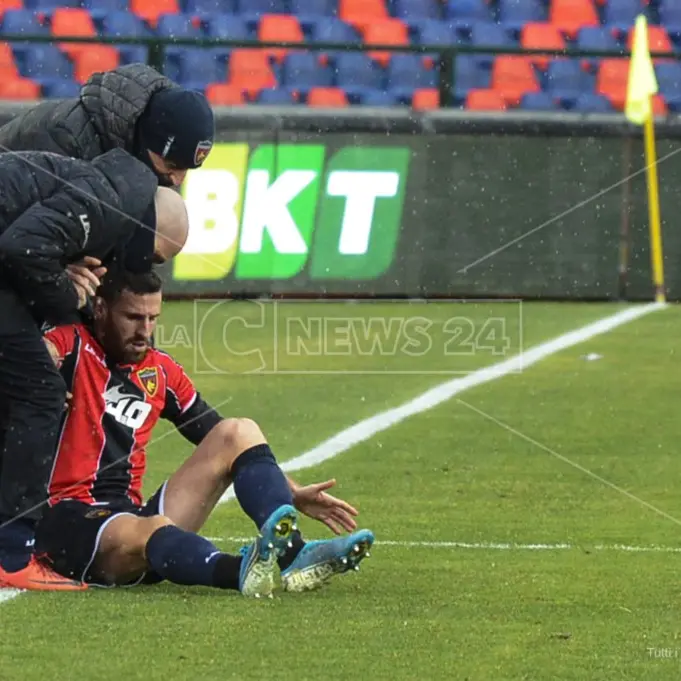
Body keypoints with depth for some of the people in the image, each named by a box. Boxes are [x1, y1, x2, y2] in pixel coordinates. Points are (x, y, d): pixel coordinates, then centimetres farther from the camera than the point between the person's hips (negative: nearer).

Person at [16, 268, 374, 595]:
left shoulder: (161, 371, 14)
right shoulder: (72, 349, -4)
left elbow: (222, 441, 22)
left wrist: (294, 494, 15)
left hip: (131, 516, 7)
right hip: (66, 525, -7)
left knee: (239, 433, -2)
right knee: (152, 530, -39)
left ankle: (292, 554, -25)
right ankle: (243, 571, -69)